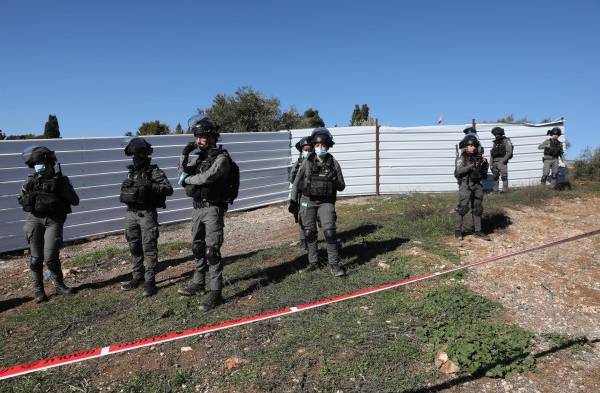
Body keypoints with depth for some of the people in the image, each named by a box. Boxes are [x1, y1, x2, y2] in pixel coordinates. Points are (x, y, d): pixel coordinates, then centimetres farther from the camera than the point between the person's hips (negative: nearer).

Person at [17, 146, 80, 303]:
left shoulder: (60, 180, 1)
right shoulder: (32, 180, 7)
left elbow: (75, 201, -6)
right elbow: (22, 201, 10)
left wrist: (61, 187, -18)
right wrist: (28, 191, -11)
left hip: (53, 221, -2)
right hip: (35, 219, 2)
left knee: (51, 257, -8)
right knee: (36, 257, 4)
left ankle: (59, 285, 14)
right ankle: (38, 289, 16)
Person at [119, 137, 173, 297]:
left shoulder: (154, 171, -7)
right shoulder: (131, 171, 13)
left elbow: (168, 189, -15)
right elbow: (125, 190, 25)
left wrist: (150, 186, -26)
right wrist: (127, 186, 2)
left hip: (147, 214, -7)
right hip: (131, 213, 7)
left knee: (149, 248, -4)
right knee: (135, 248, 14)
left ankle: (149, 281, 2)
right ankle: (137, 277, 27)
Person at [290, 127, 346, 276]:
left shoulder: (333, 163, -1)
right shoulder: (307, 162, 0)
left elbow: (341, 186, 3)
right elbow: (297, 182, 5)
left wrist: (334, 182, -19)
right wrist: (293, 201, 2)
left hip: (325, 202, -1)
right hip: (307, 201, 1)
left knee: (330, 231, -12)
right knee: (309, 233, 6)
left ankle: (334, 265, -1)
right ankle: (313, 262, 20)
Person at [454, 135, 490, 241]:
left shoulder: (478, 157, 10)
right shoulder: (461, 158, -4)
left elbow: (483, 171, 15)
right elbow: (459, 171, -17)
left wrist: (485, 163, -5)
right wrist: (471, 166, -23)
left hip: (477, 185, 6)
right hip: (465, 185, -6)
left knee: (478, 208, 8)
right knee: (463, 207, -9)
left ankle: (478, 231, 15)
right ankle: (458, 230, 2)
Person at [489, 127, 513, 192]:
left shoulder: (506, 141, -1)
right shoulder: (495, 142, 18)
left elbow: (509, 152, -9)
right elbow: (491, 153, 17)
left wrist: (503, 160, -18)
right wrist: (491, 164, 11)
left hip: (502, 161, -6)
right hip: (495, 162, 6)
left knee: (504, 176, -8)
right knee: (495, 177, 9)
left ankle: (505, 190, -7)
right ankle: (495, 190, 15)